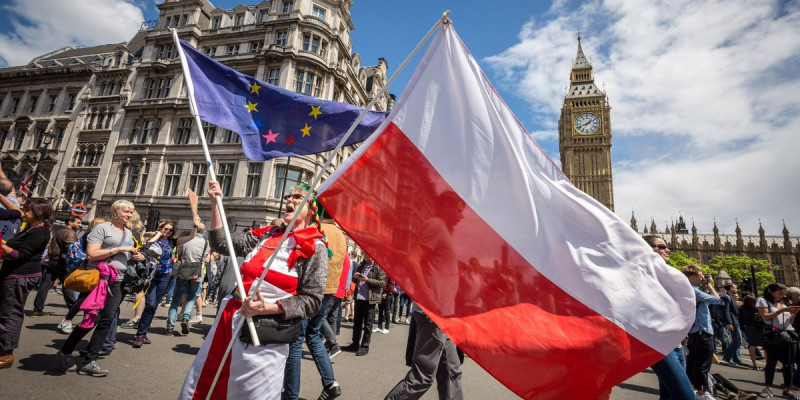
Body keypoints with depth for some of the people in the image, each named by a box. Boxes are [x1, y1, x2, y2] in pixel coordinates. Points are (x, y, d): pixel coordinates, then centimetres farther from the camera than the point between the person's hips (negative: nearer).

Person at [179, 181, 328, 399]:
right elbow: (221, 244, 10)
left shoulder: (315, 248, -8)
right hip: (230, 320, 6)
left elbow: (312, 301, -10)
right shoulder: (266, 236, 8)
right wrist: (215, 203, 5)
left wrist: (267, 308, -20)